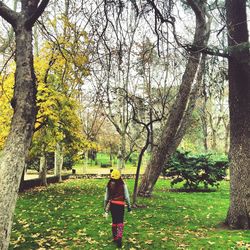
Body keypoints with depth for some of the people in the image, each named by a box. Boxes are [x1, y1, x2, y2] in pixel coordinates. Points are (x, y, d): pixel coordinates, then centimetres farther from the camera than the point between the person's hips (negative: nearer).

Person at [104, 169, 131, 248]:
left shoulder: (109, 185, -2)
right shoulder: (123, 185, -8)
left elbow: (106, 197, 4)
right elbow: (126, 196, -4)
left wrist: (105, 206, 15)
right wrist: (129, 205, 6)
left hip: (112, 204, 3)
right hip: (121, 205, -3)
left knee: (114, 221, 17)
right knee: (120, 222, 2)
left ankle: (115, 238, 26)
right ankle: (119, 238, -15)